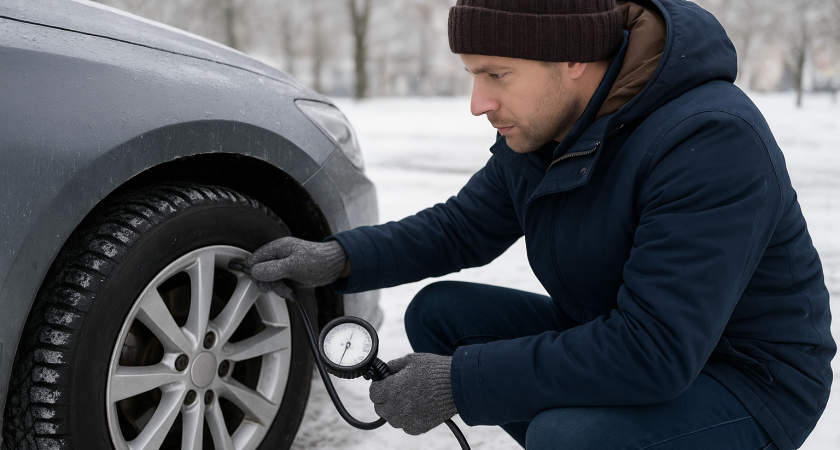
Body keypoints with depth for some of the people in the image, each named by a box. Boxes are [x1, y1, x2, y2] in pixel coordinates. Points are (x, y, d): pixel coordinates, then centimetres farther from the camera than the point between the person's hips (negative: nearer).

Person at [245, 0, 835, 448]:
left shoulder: (713, 139, -31)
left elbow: (654, 352, -35)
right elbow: (462, 227, 9)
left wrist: (459, 383, -30)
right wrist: (340, 259, -8)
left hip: (742, 386, -8)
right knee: (438, 312, 1)